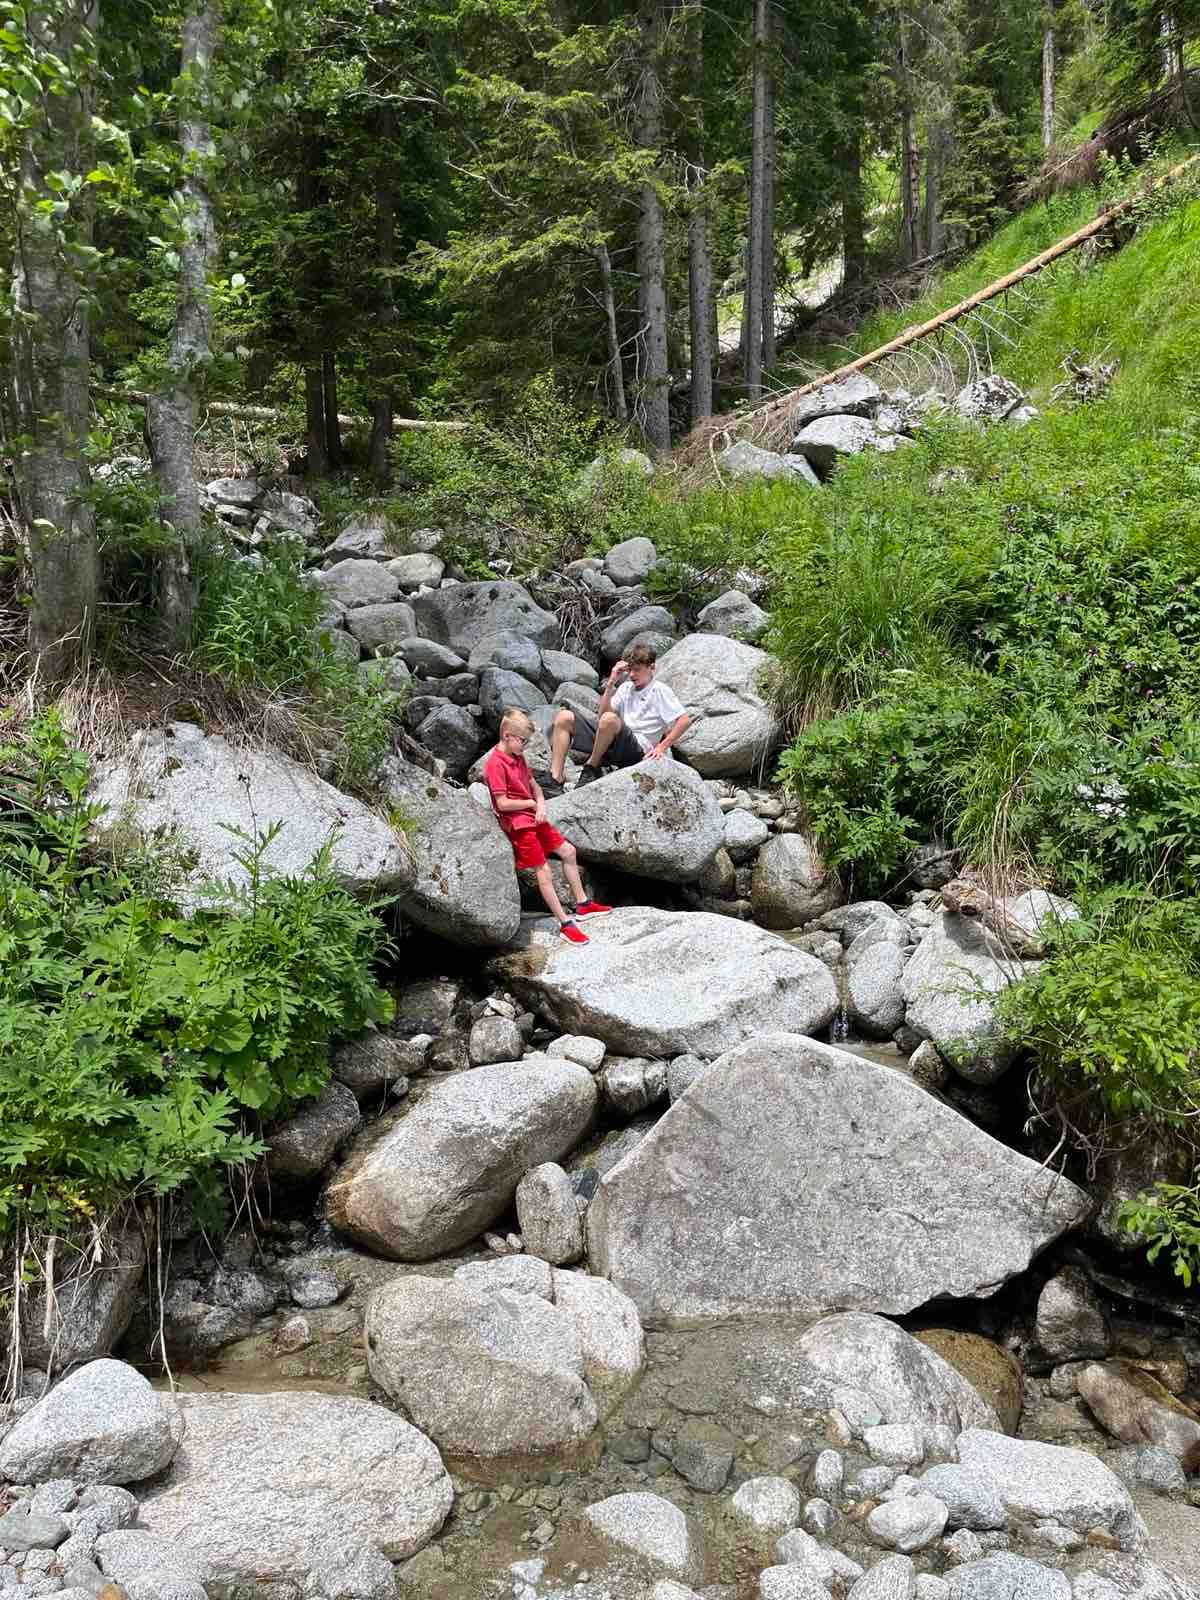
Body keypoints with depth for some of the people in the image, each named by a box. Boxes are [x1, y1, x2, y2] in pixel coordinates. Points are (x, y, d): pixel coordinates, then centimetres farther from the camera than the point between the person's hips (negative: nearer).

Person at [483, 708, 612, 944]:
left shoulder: (519, 757, 10)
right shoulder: (495, 764, -19)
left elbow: (534, 786, 14)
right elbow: (503, 803, -22)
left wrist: (541, 804, -8)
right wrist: (532, 803, -10)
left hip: (534, 817, 9)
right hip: (517, 823, -9)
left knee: (568, 851, 13)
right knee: (543, 871, -10)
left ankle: (582, 904, 23)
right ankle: (565, 924, -6)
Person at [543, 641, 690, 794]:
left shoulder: (660, 691, 2)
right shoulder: (626, 687, 19)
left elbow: (684, 720, -7)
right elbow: (601, 715, 9)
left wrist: (661, 747, -12)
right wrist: (610, 684, 1)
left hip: (637, 749, -7)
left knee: (610, 719, -38)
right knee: (564, 717, -5)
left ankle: (591, 768, -13)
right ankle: (555, 782, -18)